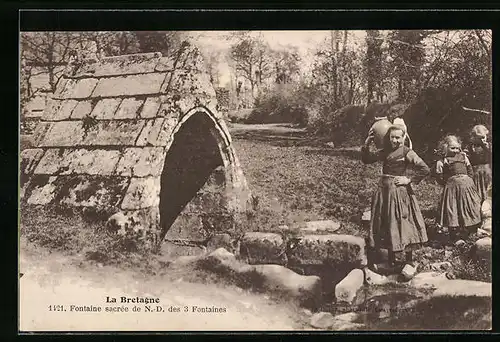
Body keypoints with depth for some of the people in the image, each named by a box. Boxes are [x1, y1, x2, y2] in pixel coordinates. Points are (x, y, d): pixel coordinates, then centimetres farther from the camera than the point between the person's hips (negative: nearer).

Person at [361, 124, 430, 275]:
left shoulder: (407, 153, -10)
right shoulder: (385, 152, 8)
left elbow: (425, 169, -17)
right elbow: (366, 160, 13)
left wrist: (409, 180, -14)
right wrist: (366, 144, 0)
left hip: (399, 191, -7)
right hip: (384, 190, 7)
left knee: (400, 224, -2)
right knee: (385, 225, 11)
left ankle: (407, 260, 7)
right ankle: (393, 259, 22)